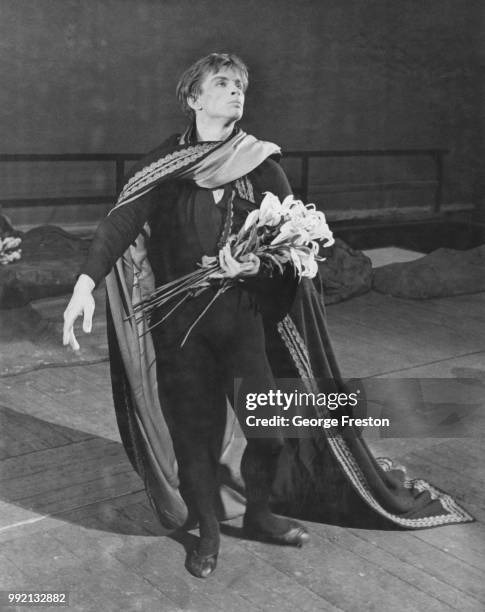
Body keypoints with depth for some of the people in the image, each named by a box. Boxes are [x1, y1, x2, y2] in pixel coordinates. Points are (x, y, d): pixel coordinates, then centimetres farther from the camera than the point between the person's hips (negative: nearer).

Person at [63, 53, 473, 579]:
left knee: (271, 426, 2)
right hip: (180, 322, -1)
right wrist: (86, 282, -26)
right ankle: (207, 532, 27)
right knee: (193, 427, 6)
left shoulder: (260, 164, 2)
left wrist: (257, 259, -25)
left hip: (246, 314, 1)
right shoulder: (164, 164, 1)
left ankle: (259, 514, 30)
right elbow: (121, 221, -11)